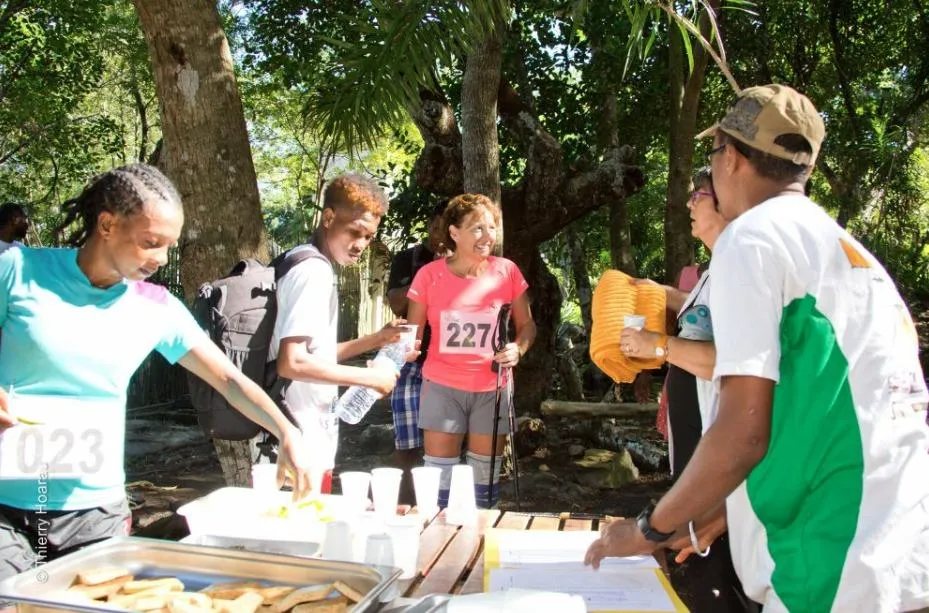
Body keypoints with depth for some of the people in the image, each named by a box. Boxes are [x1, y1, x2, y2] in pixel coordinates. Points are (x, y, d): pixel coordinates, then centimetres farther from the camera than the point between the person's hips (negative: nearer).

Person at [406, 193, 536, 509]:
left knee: (486, 473, 13)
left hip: (492, 388, 1)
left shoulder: (506, 271, -5)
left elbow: (526, 324, 5)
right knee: (438, 474, 4)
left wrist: (518, 349, -15)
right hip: (443, 386, -1)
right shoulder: (429, 275, -7)